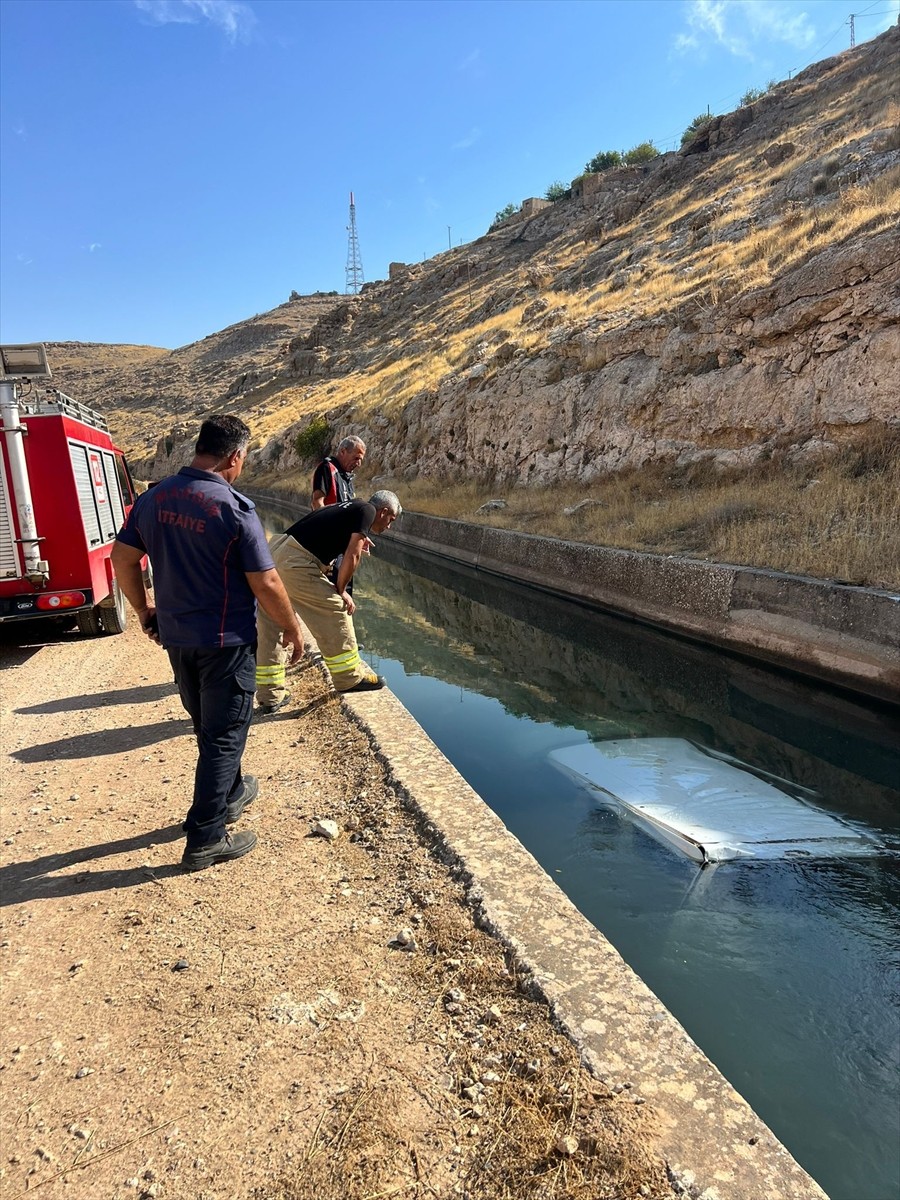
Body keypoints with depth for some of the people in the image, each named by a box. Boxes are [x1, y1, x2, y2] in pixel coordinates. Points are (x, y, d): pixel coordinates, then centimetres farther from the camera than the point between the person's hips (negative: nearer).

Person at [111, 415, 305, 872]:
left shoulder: (154, 499, 0)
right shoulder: (234, 508, -19)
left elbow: (123, 558, 7)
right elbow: (265, 583, -18)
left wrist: (143, 609, 20)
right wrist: (292, 628, -4)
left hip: (175, 636, 7)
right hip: (225, 641, -7)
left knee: (208, 726, 24)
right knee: (224, 735, 6)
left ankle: (229, 793, 45)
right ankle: (205, 840, 13)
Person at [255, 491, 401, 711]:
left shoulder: (347, 508, 25)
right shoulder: (367, 510, 1)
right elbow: (352, 555, -6)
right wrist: (340, 590, 3)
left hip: (274, 552, 10)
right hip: (294, 563, -9)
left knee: (269, 631, 12)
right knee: (335, 611, 6)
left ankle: (270, 696, 22)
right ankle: (350, 678, 20)